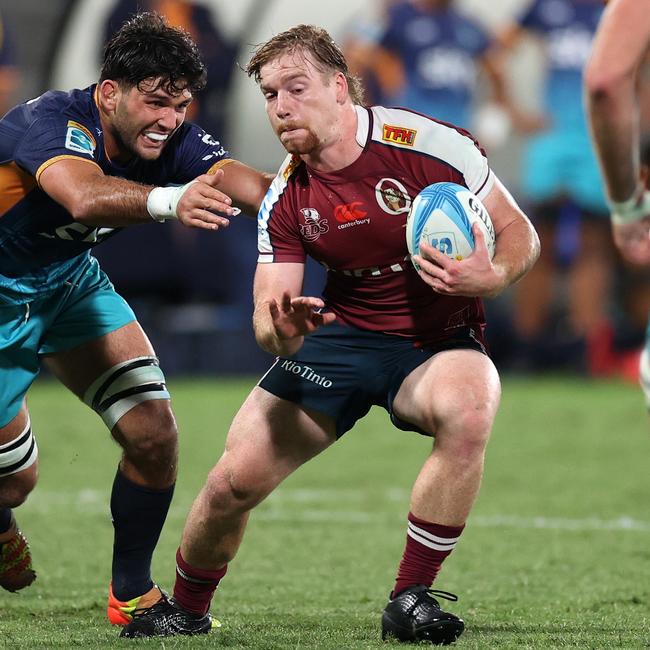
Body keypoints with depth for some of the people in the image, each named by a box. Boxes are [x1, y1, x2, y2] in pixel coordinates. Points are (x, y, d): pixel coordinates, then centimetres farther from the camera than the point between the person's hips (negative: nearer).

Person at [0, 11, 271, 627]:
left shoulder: (172, 142, -17)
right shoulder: (51, 120, -34)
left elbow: (247, 183, -34)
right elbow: (85, 197, -56)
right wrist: (168, 201, -75)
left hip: (71, 281, 6)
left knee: (153, 434, -9)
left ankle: (132, 592, 10)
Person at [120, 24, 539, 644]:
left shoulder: (431, 145, -18)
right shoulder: (286, 197, -6)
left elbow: (519, 233, -7)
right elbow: (267, 317, -8)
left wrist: (491, 277, -30)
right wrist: (281, 330, -33)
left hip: (441, 341, -3)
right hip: (344, 333, 3)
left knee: (468, 412, -38)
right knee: (234, 478, -9)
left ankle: (410, 601, -21)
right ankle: (185, 609, 22)